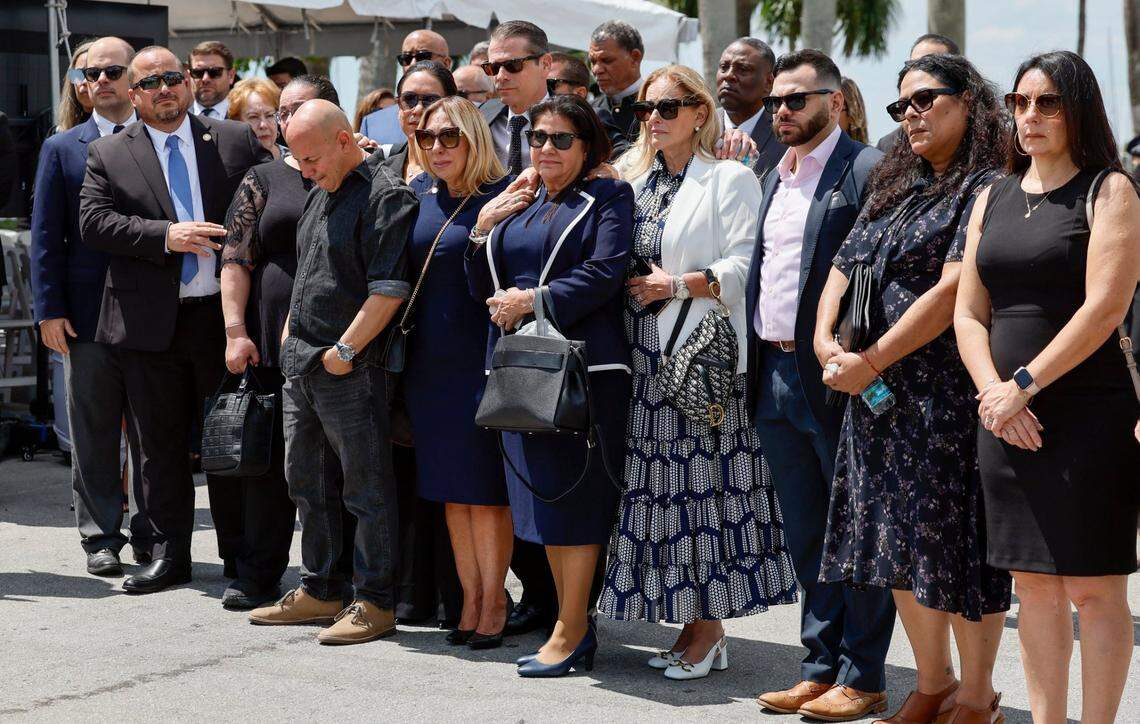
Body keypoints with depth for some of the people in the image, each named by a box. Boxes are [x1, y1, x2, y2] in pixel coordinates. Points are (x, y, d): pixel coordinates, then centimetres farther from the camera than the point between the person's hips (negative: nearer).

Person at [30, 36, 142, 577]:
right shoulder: (62, 149, 7)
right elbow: (45, 237, 4)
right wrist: (50, 309, -4)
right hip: (89, 315, 0)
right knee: (94, 435, 5)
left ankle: (151, 533, 15)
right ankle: (101, 538, 13)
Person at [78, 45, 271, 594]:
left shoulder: (237, 141, 6)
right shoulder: (108, 154, 5)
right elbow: (93, 222, -6)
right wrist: (165, 236, -17)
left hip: (225, 316, 0)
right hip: (150, 322, 0)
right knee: (160, 446, 7)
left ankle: (241, 555, 18)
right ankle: (169, 554, 17)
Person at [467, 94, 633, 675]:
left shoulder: (607, 198, 1)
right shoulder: (515, 206, 20)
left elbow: (604, 275, -12)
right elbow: (482, 289, 17)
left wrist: (532, 300, -15)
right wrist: (483, 229, 2)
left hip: (581, 363, -7)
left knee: (574, 497, -6)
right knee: (541, 496, 8)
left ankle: (569, 633, 0)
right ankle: (577, 625, 16)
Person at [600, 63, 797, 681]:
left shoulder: (730, 179, -1)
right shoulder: (632, 179, 18)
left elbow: (745, 266, -11)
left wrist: (679, 284, -14)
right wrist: (625, 283, 1)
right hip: (645, 358, 6)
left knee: (704, 484, -6)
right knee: (661, 487, 4)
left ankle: (709, 629, 2)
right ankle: (691, 625, 11)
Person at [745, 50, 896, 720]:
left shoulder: (867, 170, -9)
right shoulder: (777, 177, 17)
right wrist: (759, 363, 15)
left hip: (837, 380, -8)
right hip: (777, 378, 8)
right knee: (806, 535, 13)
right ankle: (821, 667, 22)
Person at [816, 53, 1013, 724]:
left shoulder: (987, 189, -9)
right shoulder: (897, 186, 16)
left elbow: (952, 292, -17)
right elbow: (846, 265, 13)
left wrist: (871, 361, -16)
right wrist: (826, 339, -5)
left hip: (950, 392, -7)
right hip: (879, 393, 8)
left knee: (956, 543, 0)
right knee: (899, 543, 11)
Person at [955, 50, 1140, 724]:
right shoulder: (993, 200, 14)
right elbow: (969, 313, 11)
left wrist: (1025, 384, -14)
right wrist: (994, 390, -5)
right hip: (1008, 417, 6)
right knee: (1034, 585, 9)